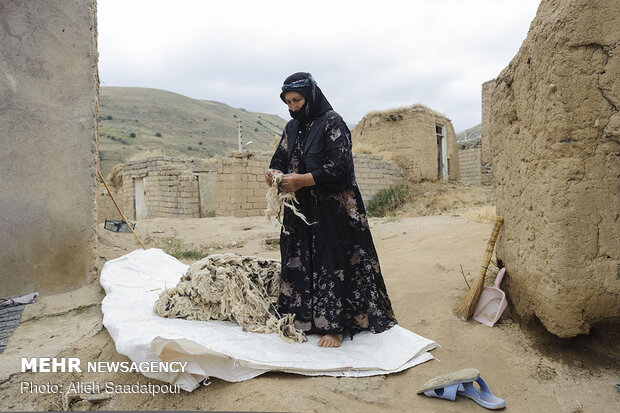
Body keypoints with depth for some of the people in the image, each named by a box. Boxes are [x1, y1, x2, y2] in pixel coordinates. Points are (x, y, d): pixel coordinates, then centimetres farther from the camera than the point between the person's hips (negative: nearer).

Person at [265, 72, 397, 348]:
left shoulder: (332, 123, -8)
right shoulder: (292, 128, 14)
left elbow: (340, 166, -16)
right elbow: (280, 158, 13)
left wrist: (302, 180, -23)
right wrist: (274, 173, -11)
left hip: (331, 209, -7)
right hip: (300, 210, 7)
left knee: (331, 263, -2)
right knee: (299, 261, 10)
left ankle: (335, 326, 8)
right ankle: (303, 316, 24)